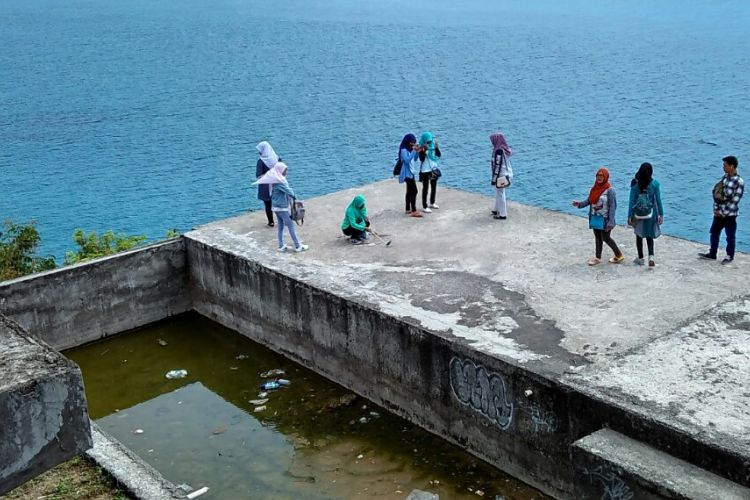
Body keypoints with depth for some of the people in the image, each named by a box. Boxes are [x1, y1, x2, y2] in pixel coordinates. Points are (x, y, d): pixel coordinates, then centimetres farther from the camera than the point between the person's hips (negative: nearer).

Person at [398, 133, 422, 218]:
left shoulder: (410, 150, 11)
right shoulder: (404, 150, -16)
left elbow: (414, 160, 17)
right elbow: (407, 160, -27)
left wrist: (417, 152, 1)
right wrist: (414, 151, -29)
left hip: (411, 173, 10)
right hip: (407, 174, -10)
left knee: (409, 191, 14)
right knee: (414, 191, -13)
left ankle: (408, 209, 21)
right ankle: (414, 211, -14)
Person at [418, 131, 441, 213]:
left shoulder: (433, 146, 3)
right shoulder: (422, 148, -14)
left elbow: (438, 155, 0)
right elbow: (421, 159, -21)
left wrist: (437, 147, -12)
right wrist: (424, 151, -32)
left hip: (434, 170, 7)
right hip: (425, 171, -7)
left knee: (434, 187, 19)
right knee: (425, 188, -2)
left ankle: (432, 203, 36)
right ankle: (424, 207, 2)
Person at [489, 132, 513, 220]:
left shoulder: (499, 151, -21)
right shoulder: (505, 149, 5)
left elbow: (497, 165, -21)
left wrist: (494, 178, -17)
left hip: (500, 176, -9)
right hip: (506, 174, 9)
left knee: (500, 194, 2)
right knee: (499, 194, 22)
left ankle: (503, 214, 10)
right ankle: (498, 210, 36)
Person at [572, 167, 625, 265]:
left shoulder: (610, 190, -16)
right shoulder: (594, 188, 5)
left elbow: (613, 206, -17)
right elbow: (589, 200, 8)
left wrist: (611, 222, -21)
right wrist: (580, 204, -11)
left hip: (604, 219, -7)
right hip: (595, 218, 7)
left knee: (605, 238, 1)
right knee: (597, 238, 13)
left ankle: (619, 255, 19)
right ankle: (598, 258, 24)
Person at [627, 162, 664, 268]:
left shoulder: (635, 184, -10)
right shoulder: (655, 183, -9)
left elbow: (631, 201, -9)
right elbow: (658, 200, -5)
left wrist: (630, 216, -3)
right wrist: (661, 214, 4)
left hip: (638, 214, 0)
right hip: (650, 214, 1)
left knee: (639, 236, 15)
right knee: (649, 236, 11)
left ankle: (640, 258, 26)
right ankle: (651, 257, -8)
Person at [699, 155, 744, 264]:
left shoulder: (739, 182, -19)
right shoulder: (725, 177, 3)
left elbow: (735, 201, -19)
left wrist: (723, 213, -15)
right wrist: (716, 209, -2)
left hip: (730, 214, -7)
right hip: (719, 212, 7)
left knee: (730, 236, 8)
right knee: (714, 233, 14)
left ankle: (730, 256, 24)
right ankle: (712, 254, 28)